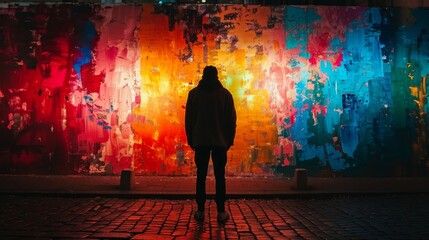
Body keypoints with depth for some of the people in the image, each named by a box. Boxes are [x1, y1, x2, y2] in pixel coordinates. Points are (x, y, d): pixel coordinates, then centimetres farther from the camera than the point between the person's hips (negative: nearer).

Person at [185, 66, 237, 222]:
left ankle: (200, 211, 8)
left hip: (200, 141, 0)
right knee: (220, 176, 4)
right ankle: (221, 212, 5)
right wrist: (230, 139, 10)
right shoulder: (225, 94, 2)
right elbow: (231, 119, 2)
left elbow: (188, 118, 3)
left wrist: (190, 139, 11)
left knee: (201, 176, 6)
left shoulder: (194, 93, 3)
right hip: (220, 141, 0)